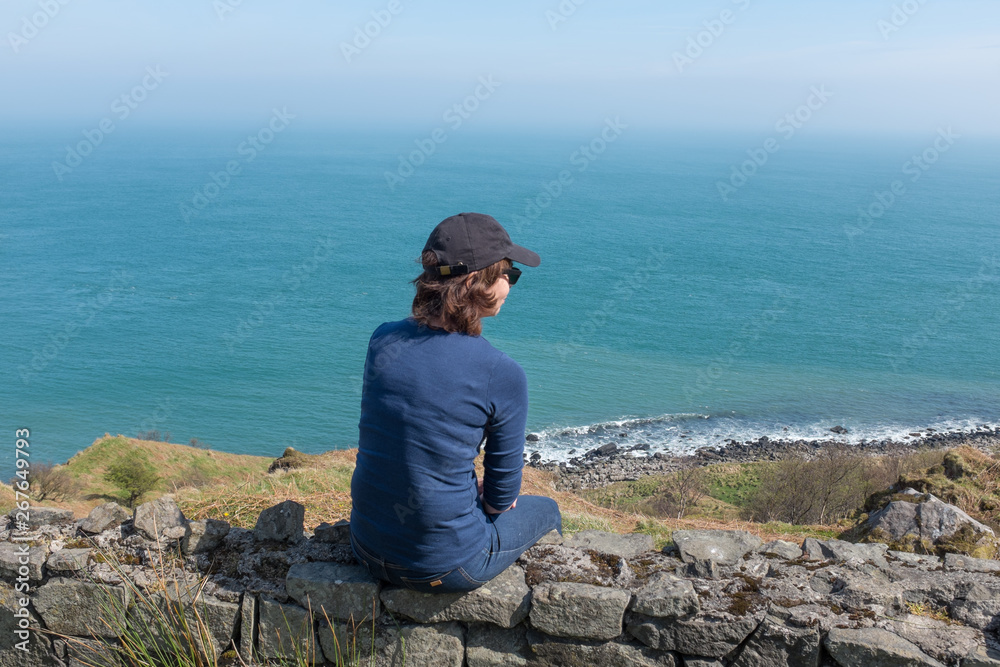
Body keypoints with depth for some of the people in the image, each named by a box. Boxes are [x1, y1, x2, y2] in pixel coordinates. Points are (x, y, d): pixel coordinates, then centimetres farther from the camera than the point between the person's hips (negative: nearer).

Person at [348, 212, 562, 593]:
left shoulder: (383, 340, -6)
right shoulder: (503, 375, -21)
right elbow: (503, 493, -9)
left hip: (367, 549, 5)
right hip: (444, 567, -5)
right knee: (545, 510, 26)